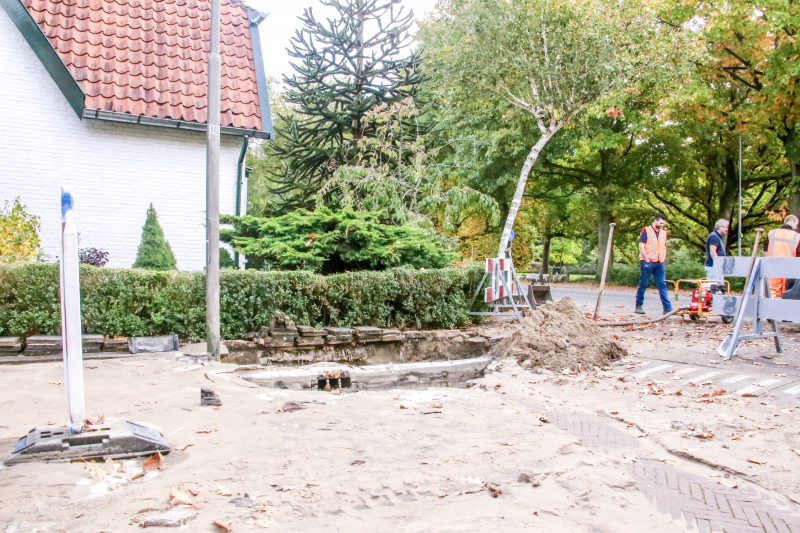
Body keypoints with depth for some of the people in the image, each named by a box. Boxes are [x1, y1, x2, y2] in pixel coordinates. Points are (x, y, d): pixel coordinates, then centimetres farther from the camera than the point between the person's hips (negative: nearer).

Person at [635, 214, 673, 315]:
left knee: (662, 285, 0)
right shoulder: (646, 231, -2)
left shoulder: (663, 233, 15)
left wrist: (663, 259, 6)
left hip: (659, 264, 5)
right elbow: (641, 246, -8)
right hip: (647, 262, -5)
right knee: (643, 285, 2)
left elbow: (664, 247, 20)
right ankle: (639, 306, 11)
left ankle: (667, 308, -2)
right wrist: (647, 260, -12)